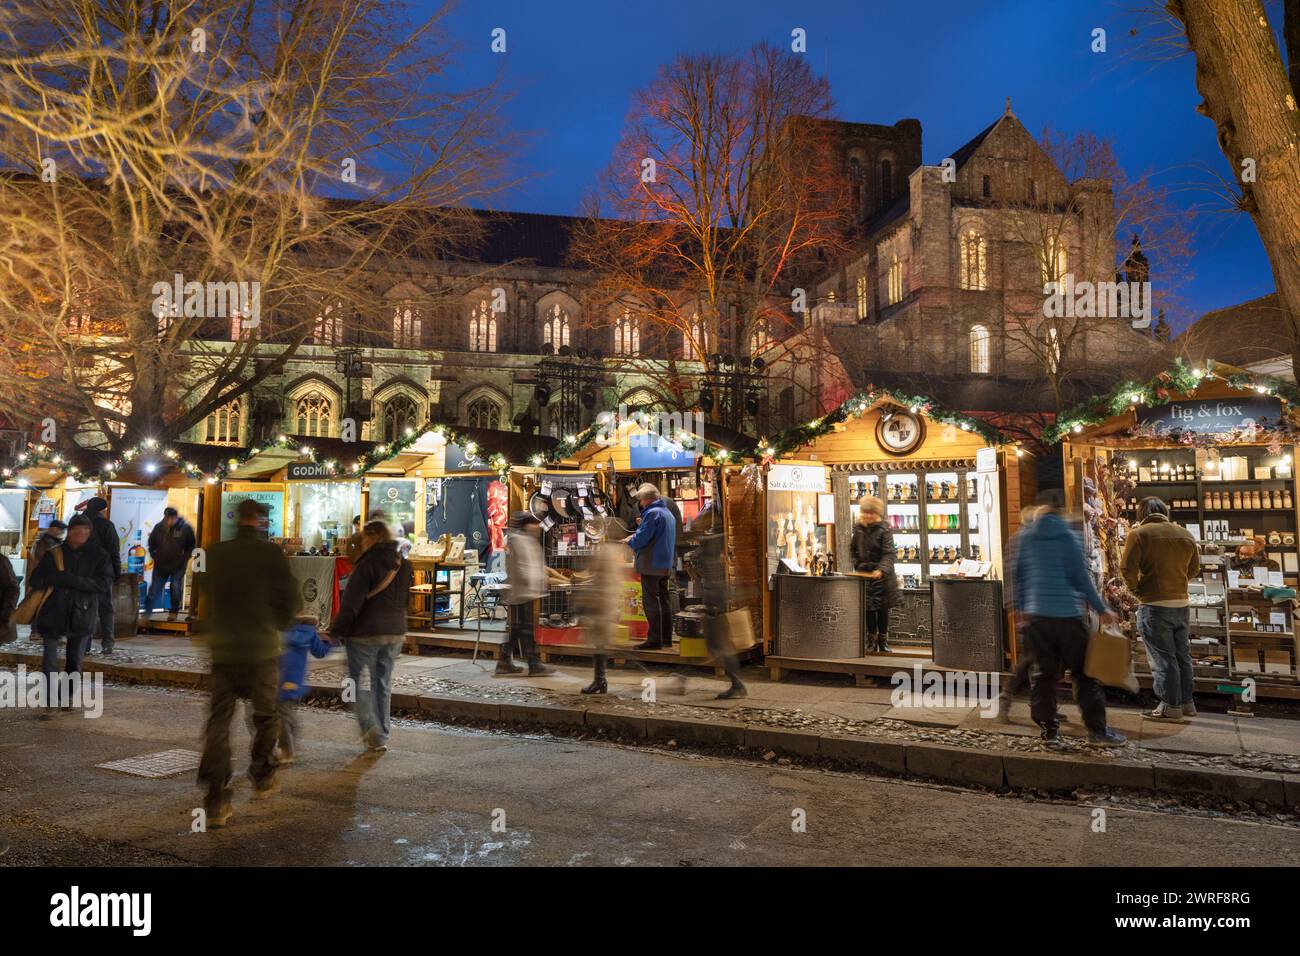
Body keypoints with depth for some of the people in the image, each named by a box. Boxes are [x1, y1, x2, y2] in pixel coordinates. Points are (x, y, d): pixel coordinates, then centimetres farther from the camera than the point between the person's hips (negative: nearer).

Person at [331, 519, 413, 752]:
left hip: (365, 632, -6)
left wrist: (337, 630, -11)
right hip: (395, 631, 6)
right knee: (383, 684, 14)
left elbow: (352, 601, -17)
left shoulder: (369, 563, -16)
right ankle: (382, 735, 18)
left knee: (359, 682, 7)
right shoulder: (403, 564, 7)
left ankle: (373, 734, -3)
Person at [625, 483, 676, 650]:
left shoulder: (652, 513, -14)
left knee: (650, 601, -6)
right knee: (664, 600, 13)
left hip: (651, 565, -9)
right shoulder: (668, 513, 17)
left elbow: (642, 538, -18)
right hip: (666, 565, 9)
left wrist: (630, 541, 2)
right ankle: (666, 639, 17)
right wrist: (635, 536, 17)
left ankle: (655, 639, -6)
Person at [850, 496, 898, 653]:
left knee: (882, 609, 4)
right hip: (864, 575, 3)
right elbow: (852, 549, 15)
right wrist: (857, 565, 1)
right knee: (868, 609, 4)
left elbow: (888, 554, -21)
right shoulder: (858, 529, 2)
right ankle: (871, 641, 14)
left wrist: (881, 570, -36)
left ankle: (883, 641, 17)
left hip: (882, 576, -3)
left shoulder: (884, 531, -12)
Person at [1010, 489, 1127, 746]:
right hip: (1068, 614, -3)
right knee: (1084, 672, 5)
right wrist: (1102, 609, 2)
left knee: (1043, 674, 10)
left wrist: (1020, 607, 20)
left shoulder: (1026, 537, 4)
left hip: (1036, 616, 3)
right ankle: (1097, 730, 6)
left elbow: (1017, 575, 9)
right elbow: (1081, 577, -7)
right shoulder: (1069, 537, -6)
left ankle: (1048, 728, 13)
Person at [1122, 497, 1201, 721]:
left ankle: (1170, 706, 5)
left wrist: (1135, 589, -1)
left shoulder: (1139, 534, -10)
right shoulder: (1185, 534, 8)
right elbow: (1194, 569, 14)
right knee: (1182, 654, 17)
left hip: (1154, 604, -6)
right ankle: (1186, 701, 26)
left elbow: (1128, 567, -16)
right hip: (1181, 602, 6)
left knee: (1162, 657, 0)